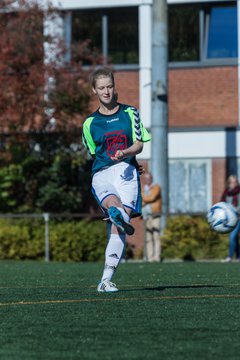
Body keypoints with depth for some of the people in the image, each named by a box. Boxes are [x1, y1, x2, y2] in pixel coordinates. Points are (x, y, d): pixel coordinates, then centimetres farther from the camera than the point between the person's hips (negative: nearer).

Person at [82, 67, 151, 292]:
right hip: (101, 174, 2)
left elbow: (139, 145, 5)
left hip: (126, 170, -2)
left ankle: (106, 279, -21)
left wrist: (125, 153, -13)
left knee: (116, 226, -19)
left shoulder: (130, 113, 12)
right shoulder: (90, 123, 15)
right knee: (112, 203, -35)